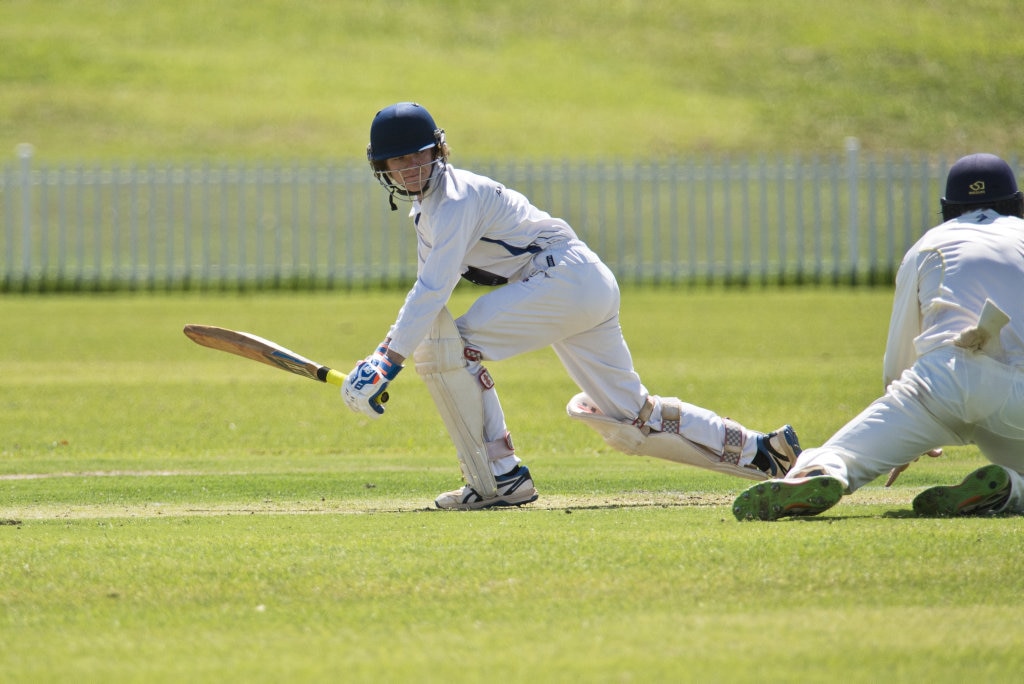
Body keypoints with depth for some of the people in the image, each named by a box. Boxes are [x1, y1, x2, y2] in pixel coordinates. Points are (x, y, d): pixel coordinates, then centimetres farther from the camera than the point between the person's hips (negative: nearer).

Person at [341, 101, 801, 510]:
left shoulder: (455, 198, -13)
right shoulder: (426, 209, 17)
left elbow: (433, 290, -23)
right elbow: (428, 295, 20)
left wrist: (391, 362, -27)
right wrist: (382, 355, 6)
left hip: (566, 276, -10)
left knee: (446, 346, -17)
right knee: (629, 420, 13)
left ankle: (500, 477, -16)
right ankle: (758, 451, 19)